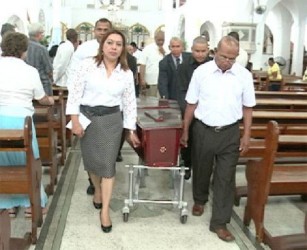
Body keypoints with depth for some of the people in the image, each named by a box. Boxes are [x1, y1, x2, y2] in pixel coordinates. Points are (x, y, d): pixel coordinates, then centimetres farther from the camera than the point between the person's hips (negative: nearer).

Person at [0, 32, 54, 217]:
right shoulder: (30, 71, -2)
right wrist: (50, 100, 33)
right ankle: (31, 204, 23)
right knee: (27, 162, 14)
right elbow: (42, 99, 10)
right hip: (19, 121, -2)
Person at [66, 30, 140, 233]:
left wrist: (131, 130, 5)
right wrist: (75, 120, -11)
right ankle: (98, 190, 43)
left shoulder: (126, 73, 1)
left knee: (108, 163, -2)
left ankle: (105, 210, 8)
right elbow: (75, 92, -6)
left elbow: (130, 103, 4)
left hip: (111, 119, 0)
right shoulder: (87, 65, -5)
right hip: (87, 117, 0)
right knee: (91, 159, 14)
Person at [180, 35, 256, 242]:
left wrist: (246, 135, 1)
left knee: (225, 178, 3)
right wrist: (185, 131, 5)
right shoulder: (201, 72, -5)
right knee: (201, 170, 18)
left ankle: (220, 222, 14)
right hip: (203, 130, 0)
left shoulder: (244, 75, -4)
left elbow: (247, 107, 4)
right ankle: (199, 200, 47)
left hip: (230, 132, 0)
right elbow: (191, 104, 1)